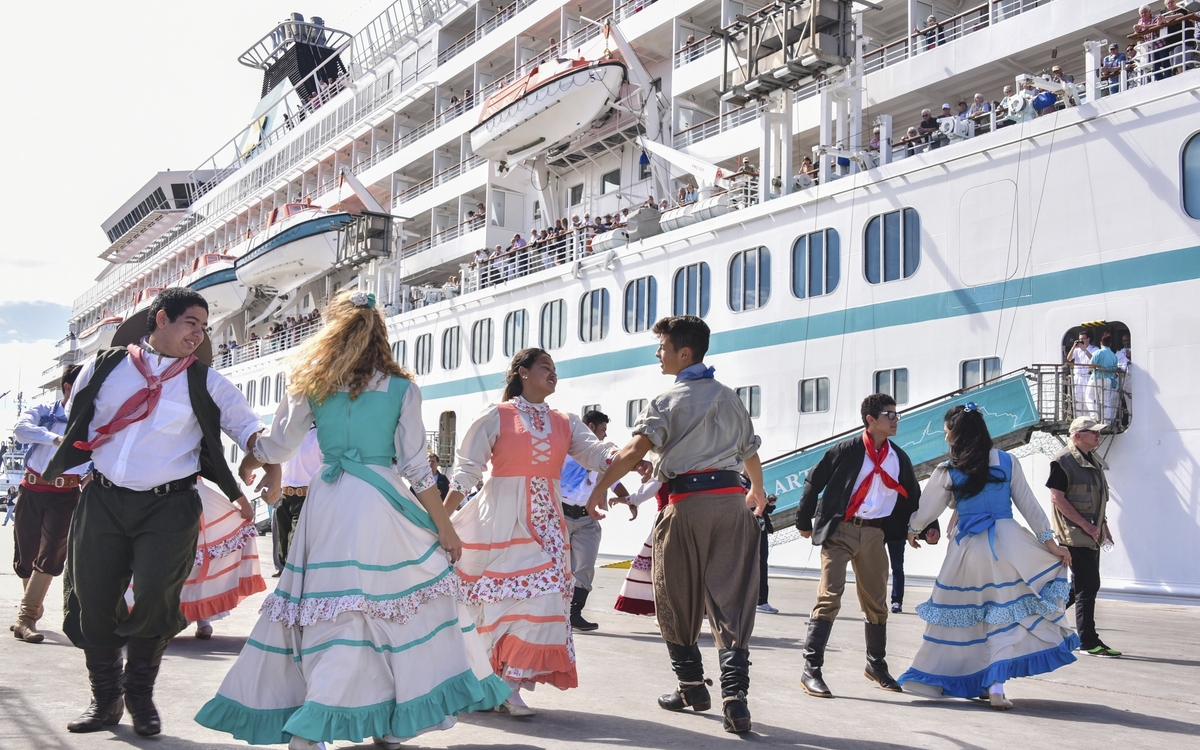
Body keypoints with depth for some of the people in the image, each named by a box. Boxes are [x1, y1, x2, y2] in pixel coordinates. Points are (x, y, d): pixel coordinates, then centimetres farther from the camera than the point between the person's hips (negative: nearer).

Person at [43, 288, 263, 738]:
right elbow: (75, 422, 18)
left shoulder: (205, 383, 5)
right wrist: (56, 469, 13)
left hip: (169, 505, -2)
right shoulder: (105, 367, 8)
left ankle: (140, 696, 10)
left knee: (155, 595, -13)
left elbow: (247, 426, 4)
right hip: (103, 500, 2)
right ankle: (105, 699, 21)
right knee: (92, 600, 3)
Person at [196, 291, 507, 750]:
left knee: (327, 607, 9)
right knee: (414, 593, 8)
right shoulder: (402, 389, 0)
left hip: (327, 502, 3)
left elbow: (274, 446, 10)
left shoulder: (312, 385, 5)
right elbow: (416, 467, -2)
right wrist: (444, 527, 6)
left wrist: (246, 469, 33)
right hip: (381, 504, -3)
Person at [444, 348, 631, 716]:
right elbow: (467, 469, -3)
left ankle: (509, 686, 5)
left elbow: (596, 452, -2)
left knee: (541, 598, -1)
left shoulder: (565, 423, 13)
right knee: (506, 599, -7)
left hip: (546, 522, 5)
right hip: (503, 520, -5)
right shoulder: (497, 416, 0)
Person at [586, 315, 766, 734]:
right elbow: (751, 454, 24)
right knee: (731, 601, 2)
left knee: (677, 600, 13)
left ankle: (692, 687, 22)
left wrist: (599, 490, -9)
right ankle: (735, 697, -9)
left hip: (688, 503, -4)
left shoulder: (668, 401, -2)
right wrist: (757, 493, 42)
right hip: (732, 500, 4)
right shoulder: (730, 398, 15)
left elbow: (634, 450, -15)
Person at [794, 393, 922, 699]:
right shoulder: (846, 450, -5)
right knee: (829, 597, -12)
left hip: (874, 533, 5)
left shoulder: (899, 458, 10)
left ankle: (877, 665, 33)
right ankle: (811, 670, -10)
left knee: (876, 602, 14)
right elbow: (814, 482, 0)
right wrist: (805, 522, 3)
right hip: (840, 529, -5)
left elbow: (912, 497, 19)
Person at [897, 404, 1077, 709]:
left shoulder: (947, 472, -1)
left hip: (968, 548, 0)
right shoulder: (1007, 462, 3)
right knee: (1004, 614, 6)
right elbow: (1029, 505, 4)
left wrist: (912, 530, 28)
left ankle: (937, 677, 20)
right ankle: (995, 684, -1)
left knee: (960, 614, 11)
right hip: (1007, 544, 1)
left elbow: (925, 510, 8)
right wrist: (1050, 543, 11)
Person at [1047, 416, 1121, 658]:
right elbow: (1056, 497, -18)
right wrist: (1085, 525, -19)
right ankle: (1088, 642, -2)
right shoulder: (1063, 461, -13)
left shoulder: (1093, 460, 14)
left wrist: (1103, 525, 15)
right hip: (1075, 534, -9)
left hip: (1092, 533, 9)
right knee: (1088, 586, -7)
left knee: (1083, 586, 13)